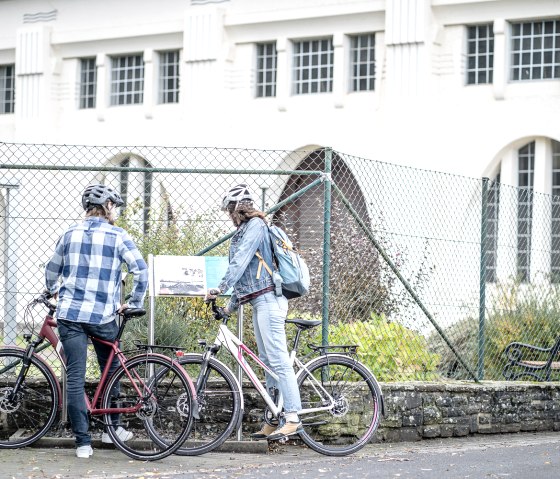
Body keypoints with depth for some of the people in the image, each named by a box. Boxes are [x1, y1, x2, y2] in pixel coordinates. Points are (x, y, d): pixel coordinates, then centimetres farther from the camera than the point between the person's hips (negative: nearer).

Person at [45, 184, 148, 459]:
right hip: (103, 315, -2)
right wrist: (134, 303, 1)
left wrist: (54, 292, 39)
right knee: (111, 371, 19)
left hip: (69, 314, 2)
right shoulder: (117, 236, -2)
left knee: (75, 378, 1)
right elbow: (141, 270, -11)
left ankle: (83, 442, -1)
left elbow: (52, 270, 19)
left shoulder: (70, 234, 9)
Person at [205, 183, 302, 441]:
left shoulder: (255, 225, -7)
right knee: (268, 361, 8)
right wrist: (232, 304, 23)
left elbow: (240, 260, -17)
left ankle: (292, 418, -16)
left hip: (268, 299, -10)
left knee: (278, 360, -13)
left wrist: (221, 287, -21)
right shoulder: (243, 232, 22)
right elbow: (245, 273, 25)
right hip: (259, 301, 10)